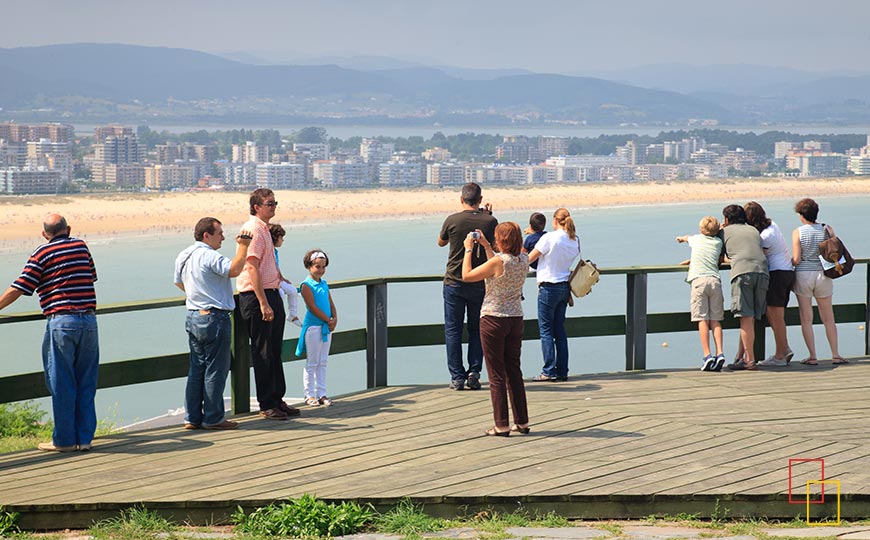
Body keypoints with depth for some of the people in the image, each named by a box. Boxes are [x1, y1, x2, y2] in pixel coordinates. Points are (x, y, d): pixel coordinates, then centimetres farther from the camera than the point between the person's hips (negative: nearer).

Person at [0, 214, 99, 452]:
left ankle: (64, 440, 7)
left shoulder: (42, 254, -1)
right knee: (86, 384, 10)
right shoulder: (82, 247, 12)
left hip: (60, 321, -4)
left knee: (61, 384, 3)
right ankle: (85, 437, 13)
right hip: (88, 320, 4)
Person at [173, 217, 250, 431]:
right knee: (215, 369, -1)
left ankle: (192, 417, 14)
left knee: (197, 369, 13)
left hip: (193, 316, 9)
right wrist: (243, 246, -22)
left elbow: (179, 282, 26)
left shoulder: (183, 256, 12)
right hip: (214, 317, -9)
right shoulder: (209, 256, -18)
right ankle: (213, 418, 3)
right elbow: (234, 269, -33)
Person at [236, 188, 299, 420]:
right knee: (263, 353, -4)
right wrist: (263, 303, -24)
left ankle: (277, 400, 21)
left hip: (271, 294, 10)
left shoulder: (264, 228, 16)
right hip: (256, 296, -10)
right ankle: (266, 406, 2)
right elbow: (252, 267, -21)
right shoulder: (253, 229, -15)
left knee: (274, 351, 14)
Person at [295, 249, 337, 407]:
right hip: (313, 327, -7)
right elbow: (313, 307, -15)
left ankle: (321, 394, 14)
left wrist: (335, 319, -5)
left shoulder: (324, 284, 13)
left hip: (326, 327, 7)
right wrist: (328, 320, -13)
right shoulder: (306, 285, -9)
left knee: (322, 363, 10)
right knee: (312, 363, -1)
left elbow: (331, 304, 13)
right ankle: (309, 395, 5)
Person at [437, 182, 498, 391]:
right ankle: (474, 373, 6)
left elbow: (441, 242, 9)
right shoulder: (490, 221, -8)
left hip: (454, 282, -1)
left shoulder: (452, 220, -10)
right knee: (477, 330, 13)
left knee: (453, 330, 6)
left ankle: (457, 377, 4)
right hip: (480, 284, 1)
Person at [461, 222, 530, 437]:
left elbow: (466, 275, -10)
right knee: (514, 371, 14)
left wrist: (468, 249, 1)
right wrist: (486, 246, 21)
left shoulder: (497, 261, -19)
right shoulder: (523, 260, 0)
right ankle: (522, 422, 18)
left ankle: (502, 425, 1)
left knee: (496, 375, 1)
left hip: (493, 319, -6)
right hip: (516, 320, 6)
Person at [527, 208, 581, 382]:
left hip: (549, 287, -6)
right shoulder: (575, 240, 4)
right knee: (560, 329, 11)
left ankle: (549, 371, -4)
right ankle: (562, 371, 11)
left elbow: (529, 259, -8)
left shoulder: (549, 238, -15)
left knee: (546, 329, -1)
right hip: (565, 287, 6)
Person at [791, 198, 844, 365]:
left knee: (806, 319, 5)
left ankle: (812, 356, 3)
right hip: (823, 276, 2)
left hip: (803, 276, -2)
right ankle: (835, 355, 12)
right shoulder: (827, 230, -1)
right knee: (828, 318, 12)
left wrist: (790, 260, 10)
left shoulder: (798, 232, -8)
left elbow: (796, 260, -11)